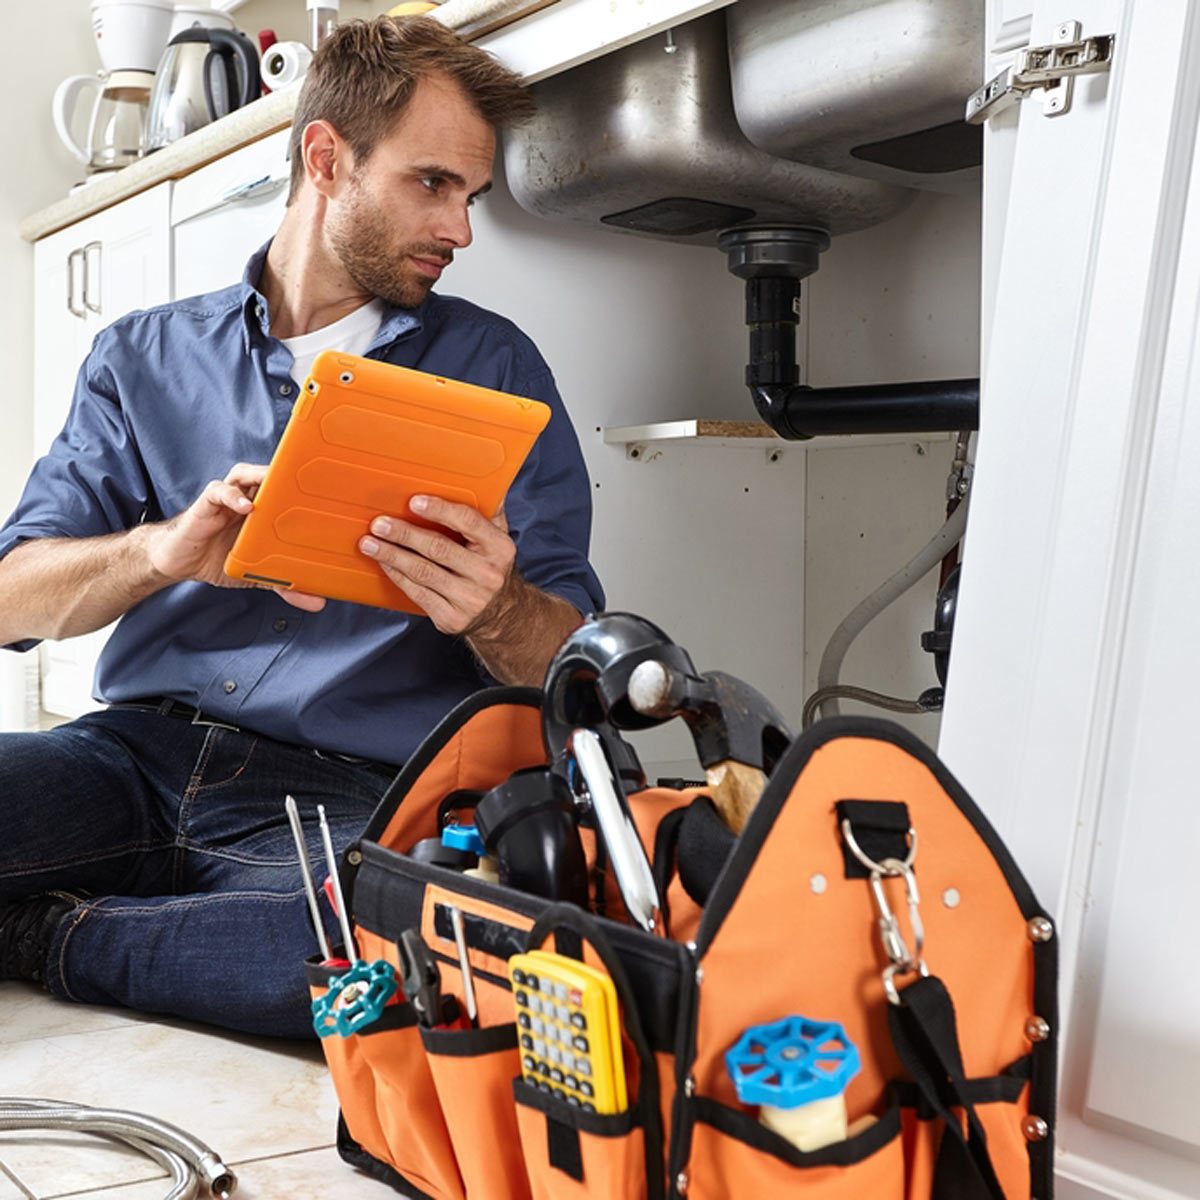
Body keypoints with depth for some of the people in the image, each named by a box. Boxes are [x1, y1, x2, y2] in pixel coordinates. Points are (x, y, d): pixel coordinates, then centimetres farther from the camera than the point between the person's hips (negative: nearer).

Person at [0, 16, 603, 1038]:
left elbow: (575, 665, 4)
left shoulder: (493, 366, 9)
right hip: (139, 751, 0)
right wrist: (163, 550, -16)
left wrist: (493, 611, -20)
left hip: (346, 794, 1)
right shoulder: (144, 358, 14)